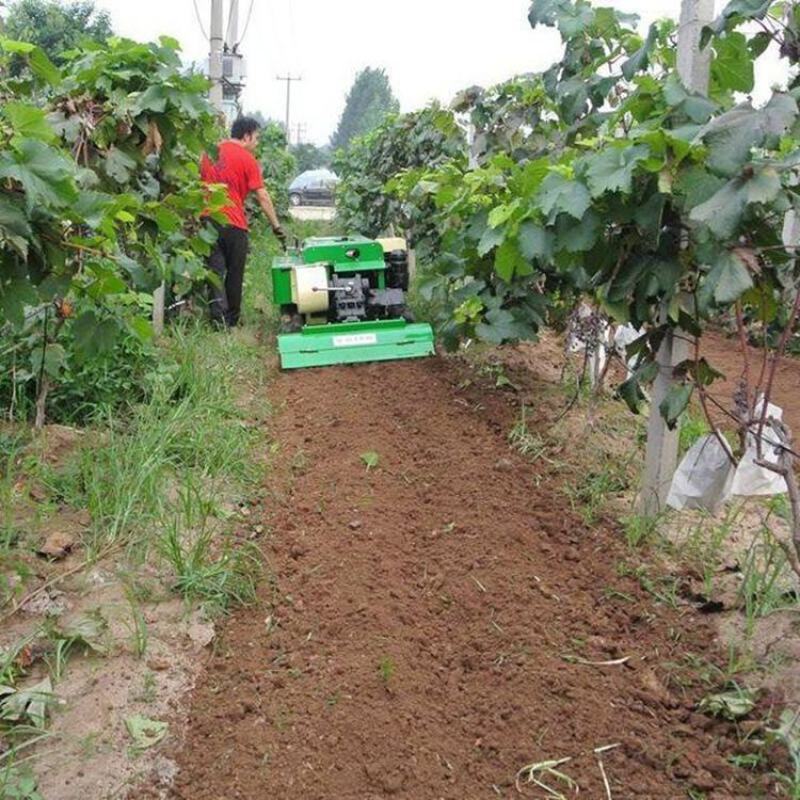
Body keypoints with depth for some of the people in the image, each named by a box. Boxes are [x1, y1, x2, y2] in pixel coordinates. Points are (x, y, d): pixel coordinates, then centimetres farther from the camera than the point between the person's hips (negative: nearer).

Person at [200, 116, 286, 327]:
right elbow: (263, 197, -5)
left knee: (215, 270, 4)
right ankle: (232, 319, 17)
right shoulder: (247, 159, -3)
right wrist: (277, 226, -2)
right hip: (233, 223, -4)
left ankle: (219, 316, -9)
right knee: (234, 274, 9)